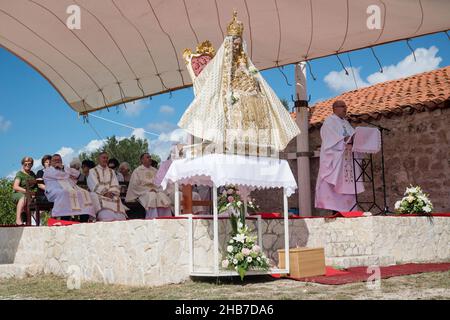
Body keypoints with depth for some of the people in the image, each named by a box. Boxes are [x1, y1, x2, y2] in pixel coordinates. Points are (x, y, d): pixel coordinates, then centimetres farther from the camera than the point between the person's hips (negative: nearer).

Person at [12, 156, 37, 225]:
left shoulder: (32, 174, 21)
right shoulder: (19, 174, 2)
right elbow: (15, 187, -12)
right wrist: (26, 190, -24)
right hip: (18, 194, -5)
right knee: (24, 197, -41)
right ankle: (18, 219, -48)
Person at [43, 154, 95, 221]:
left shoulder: (65, 170, 38)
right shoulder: (48, 170, 22)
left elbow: (77, 173, 19)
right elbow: (57, 175, 0)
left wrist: (62, 167, 14)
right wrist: (69, 175, 12)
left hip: (71, 189, 5)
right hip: (55, 192, -5)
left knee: (84, 193, -23)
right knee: (65, 193, -40)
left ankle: (83, 222, -35)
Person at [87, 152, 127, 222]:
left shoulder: (112, 172, 25)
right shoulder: (92, 171, 14)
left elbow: (115, 185, 12)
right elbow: (94, 185, -1)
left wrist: (112, 192, -11)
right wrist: (105, 193, -15)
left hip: (111, 195, 3)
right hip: (99, 195, -3)